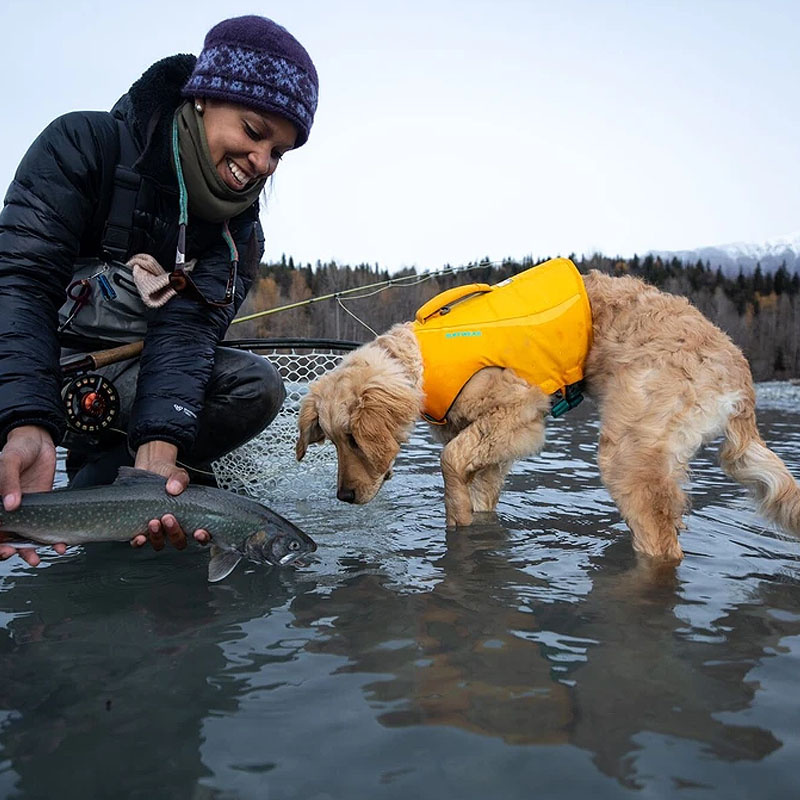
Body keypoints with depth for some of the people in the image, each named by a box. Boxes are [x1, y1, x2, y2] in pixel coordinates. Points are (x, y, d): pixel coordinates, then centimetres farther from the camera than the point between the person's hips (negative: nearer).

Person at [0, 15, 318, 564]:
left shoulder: (241, 233, -5)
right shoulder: (85, 145, -16)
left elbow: (186, 329, -19)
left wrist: (159, 447, -39)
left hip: (124, 379, 4)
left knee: (257, 385, -20)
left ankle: (93, 482, -16)